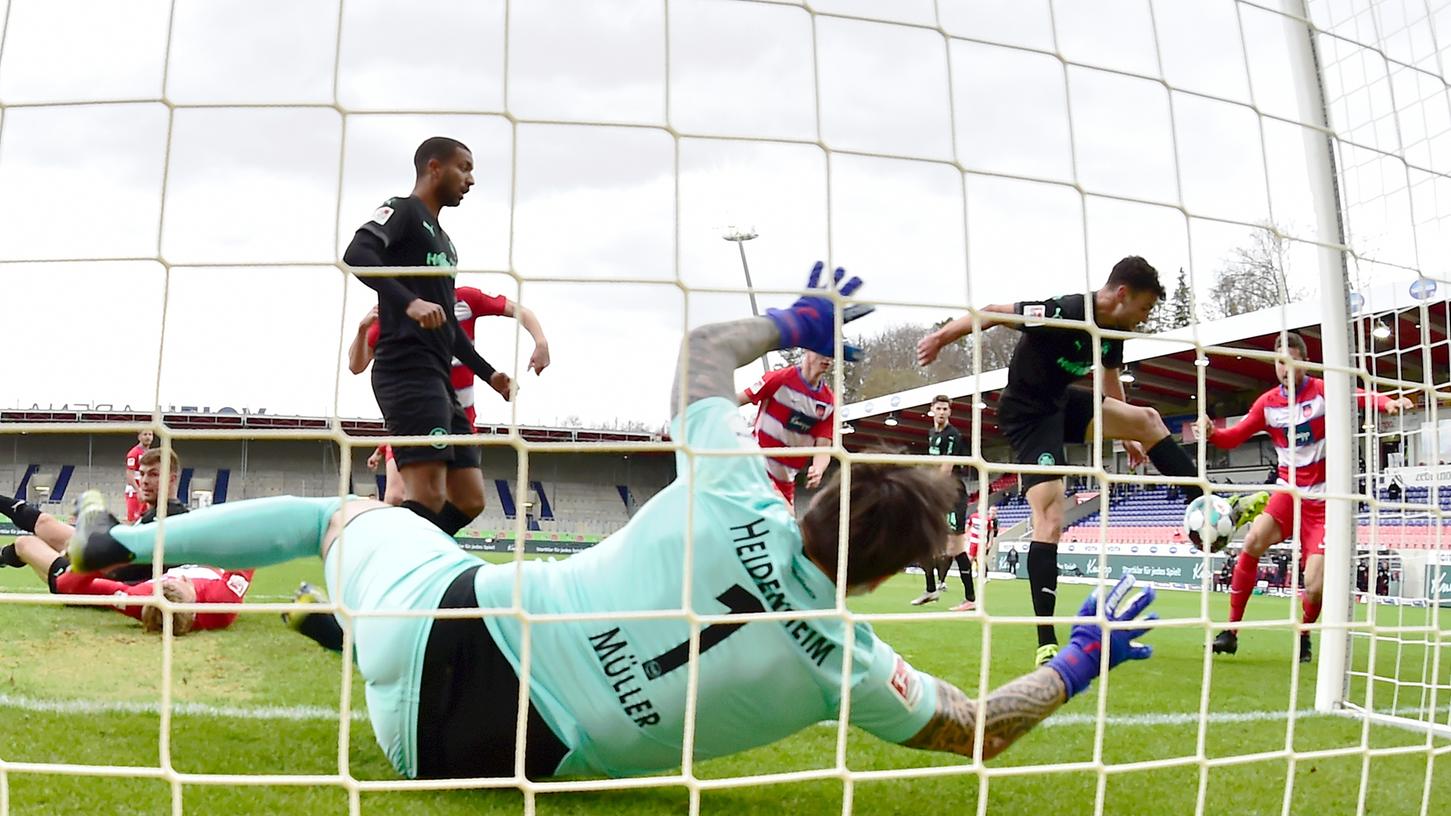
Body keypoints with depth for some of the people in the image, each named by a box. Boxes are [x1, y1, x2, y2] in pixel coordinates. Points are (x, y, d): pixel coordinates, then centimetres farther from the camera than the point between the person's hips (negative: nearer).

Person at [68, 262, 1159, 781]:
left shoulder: (734, 499, -12)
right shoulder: (851, 664, -10)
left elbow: (703, 346, 7)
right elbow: (982, 731, 6)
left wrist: (792, 323, 26)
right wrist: (1079, 662, 21)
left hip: (452, 631, 0)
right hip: (504, 758, 1)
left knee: (347, 512, 28)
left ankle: (121, 545, 30)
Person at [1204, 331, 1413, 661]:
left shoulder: (1324, 391, -8)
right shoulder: (1267, 403, 3)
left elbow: (1362, 397, -26)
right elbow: (1233, 437, 5)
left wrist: (1388, 402, -48)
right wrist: (1211, 432, -18)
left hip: (1322, 500, -2)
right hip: (1289, 492, 2)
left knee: (1315, 588, -11)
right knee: (1254, 541, -26)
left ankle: (1304, 635, 24)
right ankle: (1231, 630, -16)